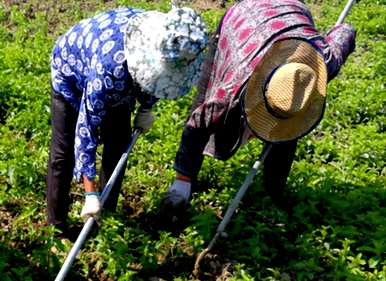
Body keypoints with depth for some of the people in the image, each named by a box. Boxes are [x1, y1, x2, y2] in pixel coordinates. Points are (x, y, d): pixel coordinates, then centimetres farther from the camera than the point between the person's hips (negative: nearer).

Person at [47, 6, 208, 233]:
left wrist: (146, 108, 0)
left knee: (119, 143, 3)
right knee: (65, 152, -6)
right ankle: (57, 223, 6)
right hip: (73, 72, -5)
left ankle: (109, 212, 17)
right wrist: (91, 193, -37)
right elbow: (86, 127, -40)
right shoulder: (110, 65, -47)